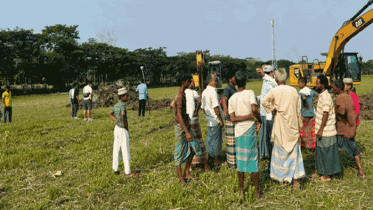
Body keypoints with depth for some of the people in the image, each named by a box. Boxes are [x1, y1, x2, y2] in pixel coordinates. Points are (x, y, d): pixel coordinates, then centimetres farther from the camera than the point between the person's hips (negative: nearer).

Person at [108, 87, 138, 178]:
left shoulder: (116, 105, 7)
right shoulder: (122, 104, -18)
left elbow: (110, 114, 17)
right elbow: (123, 113, -37)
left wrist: (117, 121, 7)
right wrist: (124, 122, -21)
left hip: (117, 129, 9)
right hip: (123, 131, -9)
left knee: (116, 149, 16)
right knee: (125, 152, 0)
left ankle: (115, 169, 27)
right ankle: (128, 172, 7)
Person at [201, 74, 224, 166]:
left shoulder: (204, 92, 10)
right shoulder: (213, 92, -18)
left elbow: (203, 108, 15)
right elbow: (216, 108, -20)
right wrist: (221, 120, -14)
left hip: (208, 118, 8)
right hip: (215, 119, -8)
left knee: (210, 138, 17)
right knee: (215, 139, 1)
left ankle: (210, 154, 27)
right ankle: (216, 160, 11)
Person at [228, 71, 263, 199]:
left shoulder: (232, 99, 5)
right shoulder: (250, 93, -6)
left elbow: (232, 118, -5)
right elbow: (254, 110, -18)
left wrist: (248, 116, -6)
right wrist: (259, 118, 1)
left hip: (239, 132, 3)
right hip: (250, 130, -3)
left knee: (240, 160, 12)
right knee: (253, 160, 4)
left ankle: (241, 190, 21)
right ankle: (257, 192, 12)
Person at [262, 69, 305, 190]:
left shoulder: (274, 91, -8)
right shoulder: (293, 91, 0)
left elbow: (264, 101, -19)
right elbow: (298, 109, 5)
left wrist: (273, 109, -4)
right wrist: (299, 125, 14)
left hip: (280, 125, -2)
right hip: (293, 124, 2)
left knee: (281, 151, 12)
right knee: (294, 152, 7)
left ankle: (281, 177, 22)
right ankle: (295, 180, 6)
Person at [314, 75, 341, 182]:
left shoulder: (326, 97, -19)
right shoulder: (322, 95, 12)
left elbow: (325, 114, -22)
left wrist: (320, 130, -22)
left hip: (326, 132, -10)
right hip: (323, 131, 10)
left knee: (326, 153, 1)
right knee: (323, 153, 16)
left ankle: (327, 176, 11)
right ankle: (325, 173, 26)